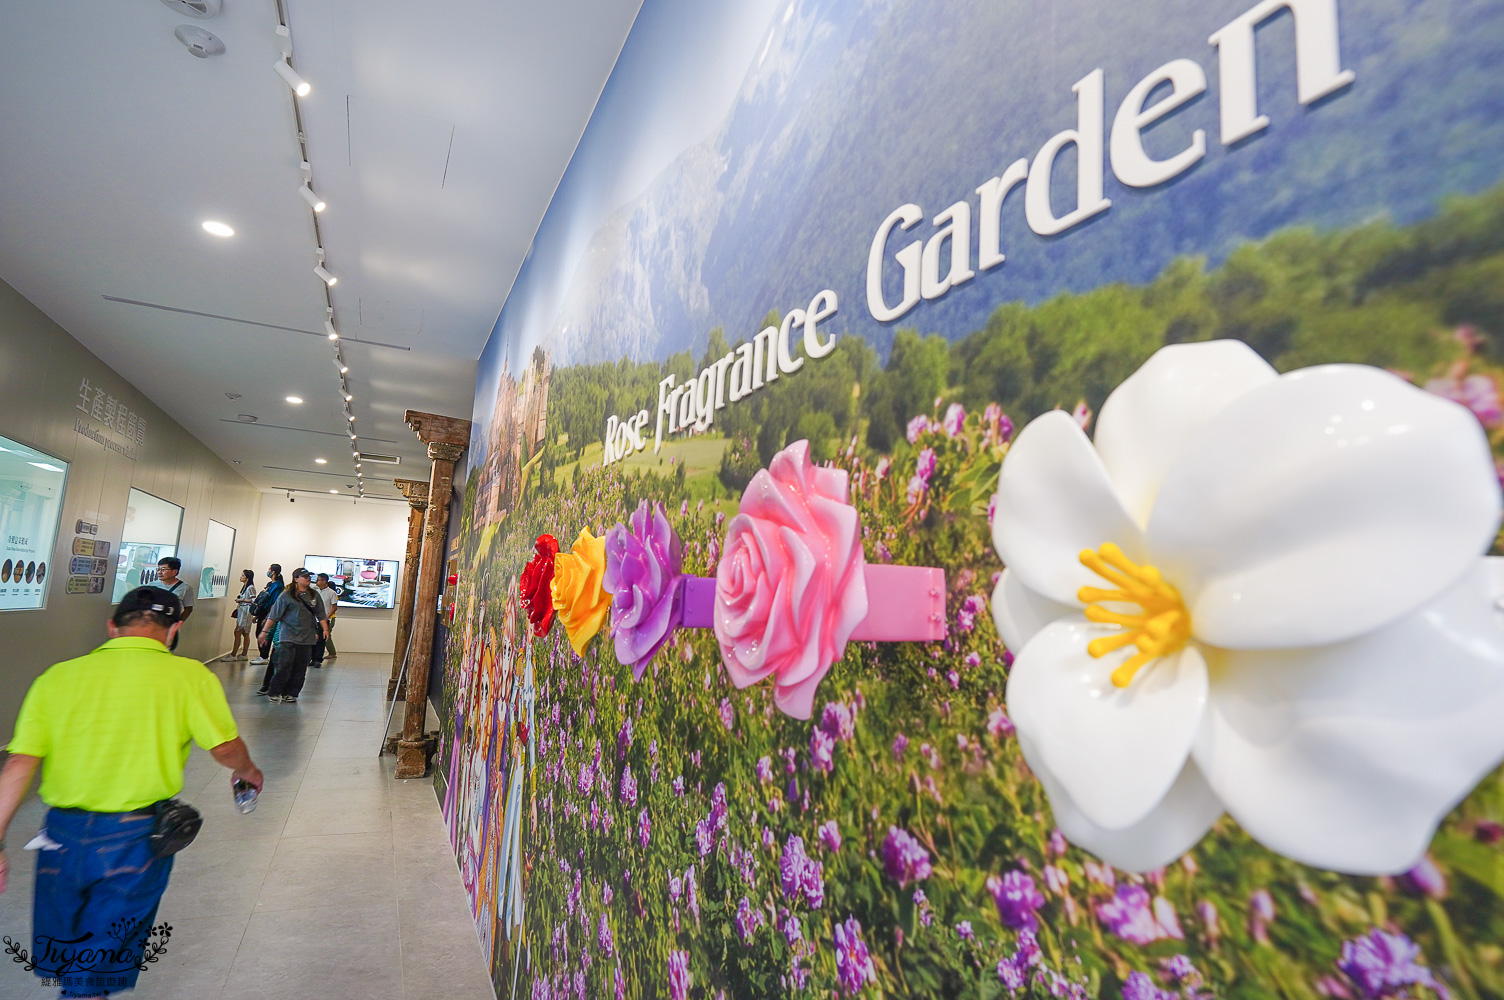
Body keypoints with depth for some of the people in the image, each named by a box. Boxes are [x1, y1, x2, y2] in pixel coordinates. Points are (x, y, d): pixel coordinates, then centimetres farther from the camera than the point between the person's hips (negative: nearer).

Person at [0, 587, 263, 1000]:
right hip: (135, 840, -3)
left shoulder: (58, 676, 0)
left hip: (61, 831, 3)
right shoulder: (189, 675, -9)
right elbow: (226, 748, -8)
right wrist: (247, 770, 13)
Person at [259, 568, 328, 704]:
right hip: (288, 637, -4)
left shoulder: (314, 595, 11)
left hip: (307, 639, 4)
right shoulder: (286, 595, -1)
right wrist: (264, 631, -4)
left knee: (300, 668, 4)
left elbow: (320, 614, 14)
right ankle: (273, 693, 6)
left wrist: (325, 629, 4)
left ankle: (290, 694, 14)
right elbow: (274, 616, -1)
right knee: (284, 666, -8)